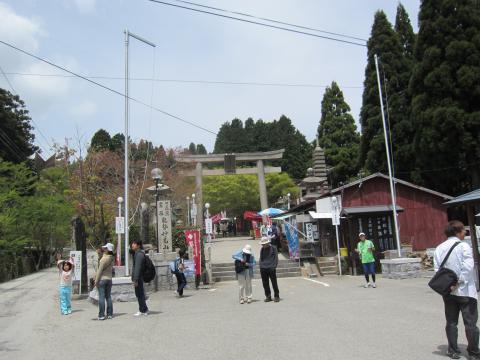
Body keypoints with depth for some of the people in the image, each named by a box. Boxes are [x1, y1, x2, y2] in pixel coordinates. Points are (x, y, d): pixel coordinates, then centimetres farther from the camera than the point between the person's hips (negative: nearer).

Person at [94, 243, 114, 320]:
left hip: (102, 279, -6)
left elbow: (100, 270, -14)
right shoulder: (112, 258, 5)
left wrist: (96, 281, -9)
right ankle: (110, 314, 12)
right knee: (108, 297, 10)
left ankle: (101, 315, -2)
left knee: (101, 297, -3)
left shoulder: (104, 259, -15)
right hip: (109, 279, 6)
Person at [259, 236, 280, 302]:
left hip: (271, 268, -5)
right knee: (265, 284, 7)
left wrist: (274, 266, -10)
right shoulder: (262, 249, 14)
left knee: (274, 283, 1)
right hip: (263, 269, 5)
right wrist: (261, 266, 9)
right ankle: (268, 296, 18)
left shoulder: (273, 248, -1)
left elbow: (276, 258, -2)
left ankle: (276, 296, 11)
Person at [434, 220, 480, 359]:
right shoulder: (464, 246, -11)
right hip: (465, 290, -4)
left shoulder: (439, 248, 4)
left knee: (451, 322, 13)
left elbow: (436, 268, -1)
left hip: (448, 291, 5)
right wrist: (458, 282, -14)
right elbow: (468, 267, -20)